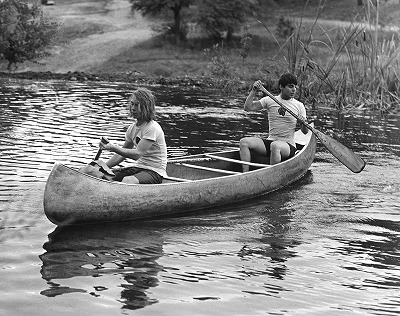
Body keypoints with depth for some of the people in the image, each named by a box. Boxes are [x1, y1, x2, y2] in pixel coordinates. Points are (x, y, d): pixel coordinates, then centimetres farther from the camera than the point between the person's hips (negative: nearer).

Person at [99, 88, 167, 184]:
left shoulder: (152, 128, -18)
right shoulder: (132, 128, 8)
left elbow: (137, 154, -26)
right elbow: (122, 153, 16)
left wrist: (113, 148, -31)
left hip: (154, 172, -8)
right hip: (138, 167, 8)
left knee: (128, 181, -37)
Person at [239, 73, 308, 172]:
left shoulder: (299, 106, 4)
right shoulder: (269, 100, 5)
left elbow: (305, 131, 4)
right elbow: (248, 107, -3)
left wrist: (304, 123, -19)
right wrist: (254, 91, -14)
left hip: (288, 145, -3)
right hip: (270, 141, 3)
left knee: (275, 146, -38)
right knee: (244, 142, -19)